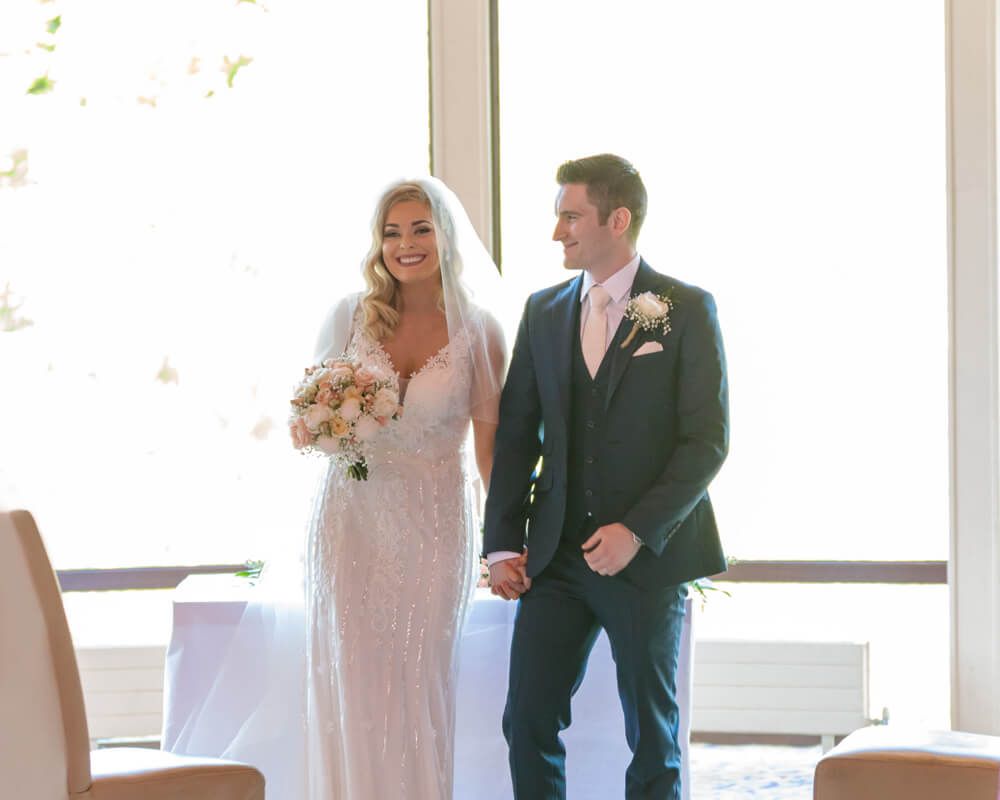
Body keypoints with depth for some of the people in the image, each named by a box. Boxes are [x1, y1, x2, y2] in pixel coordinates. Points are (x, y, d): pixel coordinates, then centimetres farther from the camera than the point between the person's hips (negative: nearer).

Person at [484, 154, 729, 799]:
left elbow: (708, 440, -9)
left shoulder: (687, 310, -4)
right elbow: (517, 432, 11)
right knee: (528, 721, -1)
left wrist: (638, 531, -17)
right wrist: (503, 544, 3)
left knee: (652, 735, 5)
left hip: (649, 555, -4)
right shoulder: (544, 312, 10)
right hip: (557, 555, 4)